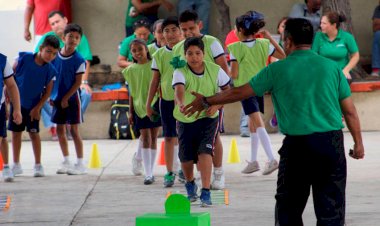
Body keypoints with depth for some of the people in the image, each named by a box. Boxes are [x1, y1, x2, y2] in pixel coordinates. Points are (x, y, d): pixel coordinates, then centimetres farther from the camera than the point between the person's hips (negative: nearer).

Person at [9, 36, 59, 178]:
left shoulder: (50, 70, -12)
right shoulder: (24, 58, -12)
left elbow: (47, 91, -6)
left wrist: (37, 108, -10)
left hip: (33, 106, -1)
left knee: (34, 134, 2)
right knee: (16, 133, 7)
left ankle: (38, 165, 12)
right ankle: (16, 165, 17)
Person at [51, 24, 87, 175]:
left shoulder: (79, 60, -11)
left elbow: (78, 83, -11)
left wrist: (66, 98, -13)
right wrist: (51, 95, 3)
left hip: (72, 98, -5)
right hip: (57, 98, 5)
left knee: (74, 130, -4)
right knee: (60, 130, 10)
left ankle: (80, 164, 2)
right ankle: (66, 161, 23)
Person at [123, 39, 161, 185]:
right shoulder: (131, 70, 4)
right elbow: (131, 92, 9)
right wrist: (130, 111, 7)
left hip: (155, 104, -1)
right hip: (139, 106, 1)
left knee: (153, 138, 5)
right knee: (145, 138, -4)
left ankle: (150, 172, 13)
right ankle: (148, 174, -7)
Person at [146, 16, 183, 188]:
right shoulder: (159, 55, 4)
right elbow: (155, 81, 8)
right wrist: (148, 103, 6)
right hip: (167, 99, 1)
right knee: (169, 137, 4)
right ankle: (170, 172, 9)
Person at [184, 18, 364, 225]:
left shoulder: (277, 70, 0)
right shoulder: (332, 67, 4)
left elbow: (239, 93, 8)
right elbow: (350, 111, 4)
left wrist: (206, 102, 22)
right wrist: (358, 142, 16)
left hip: (297, 145, -1)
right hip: (332, 142, 1)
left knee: (288, 208, 11)